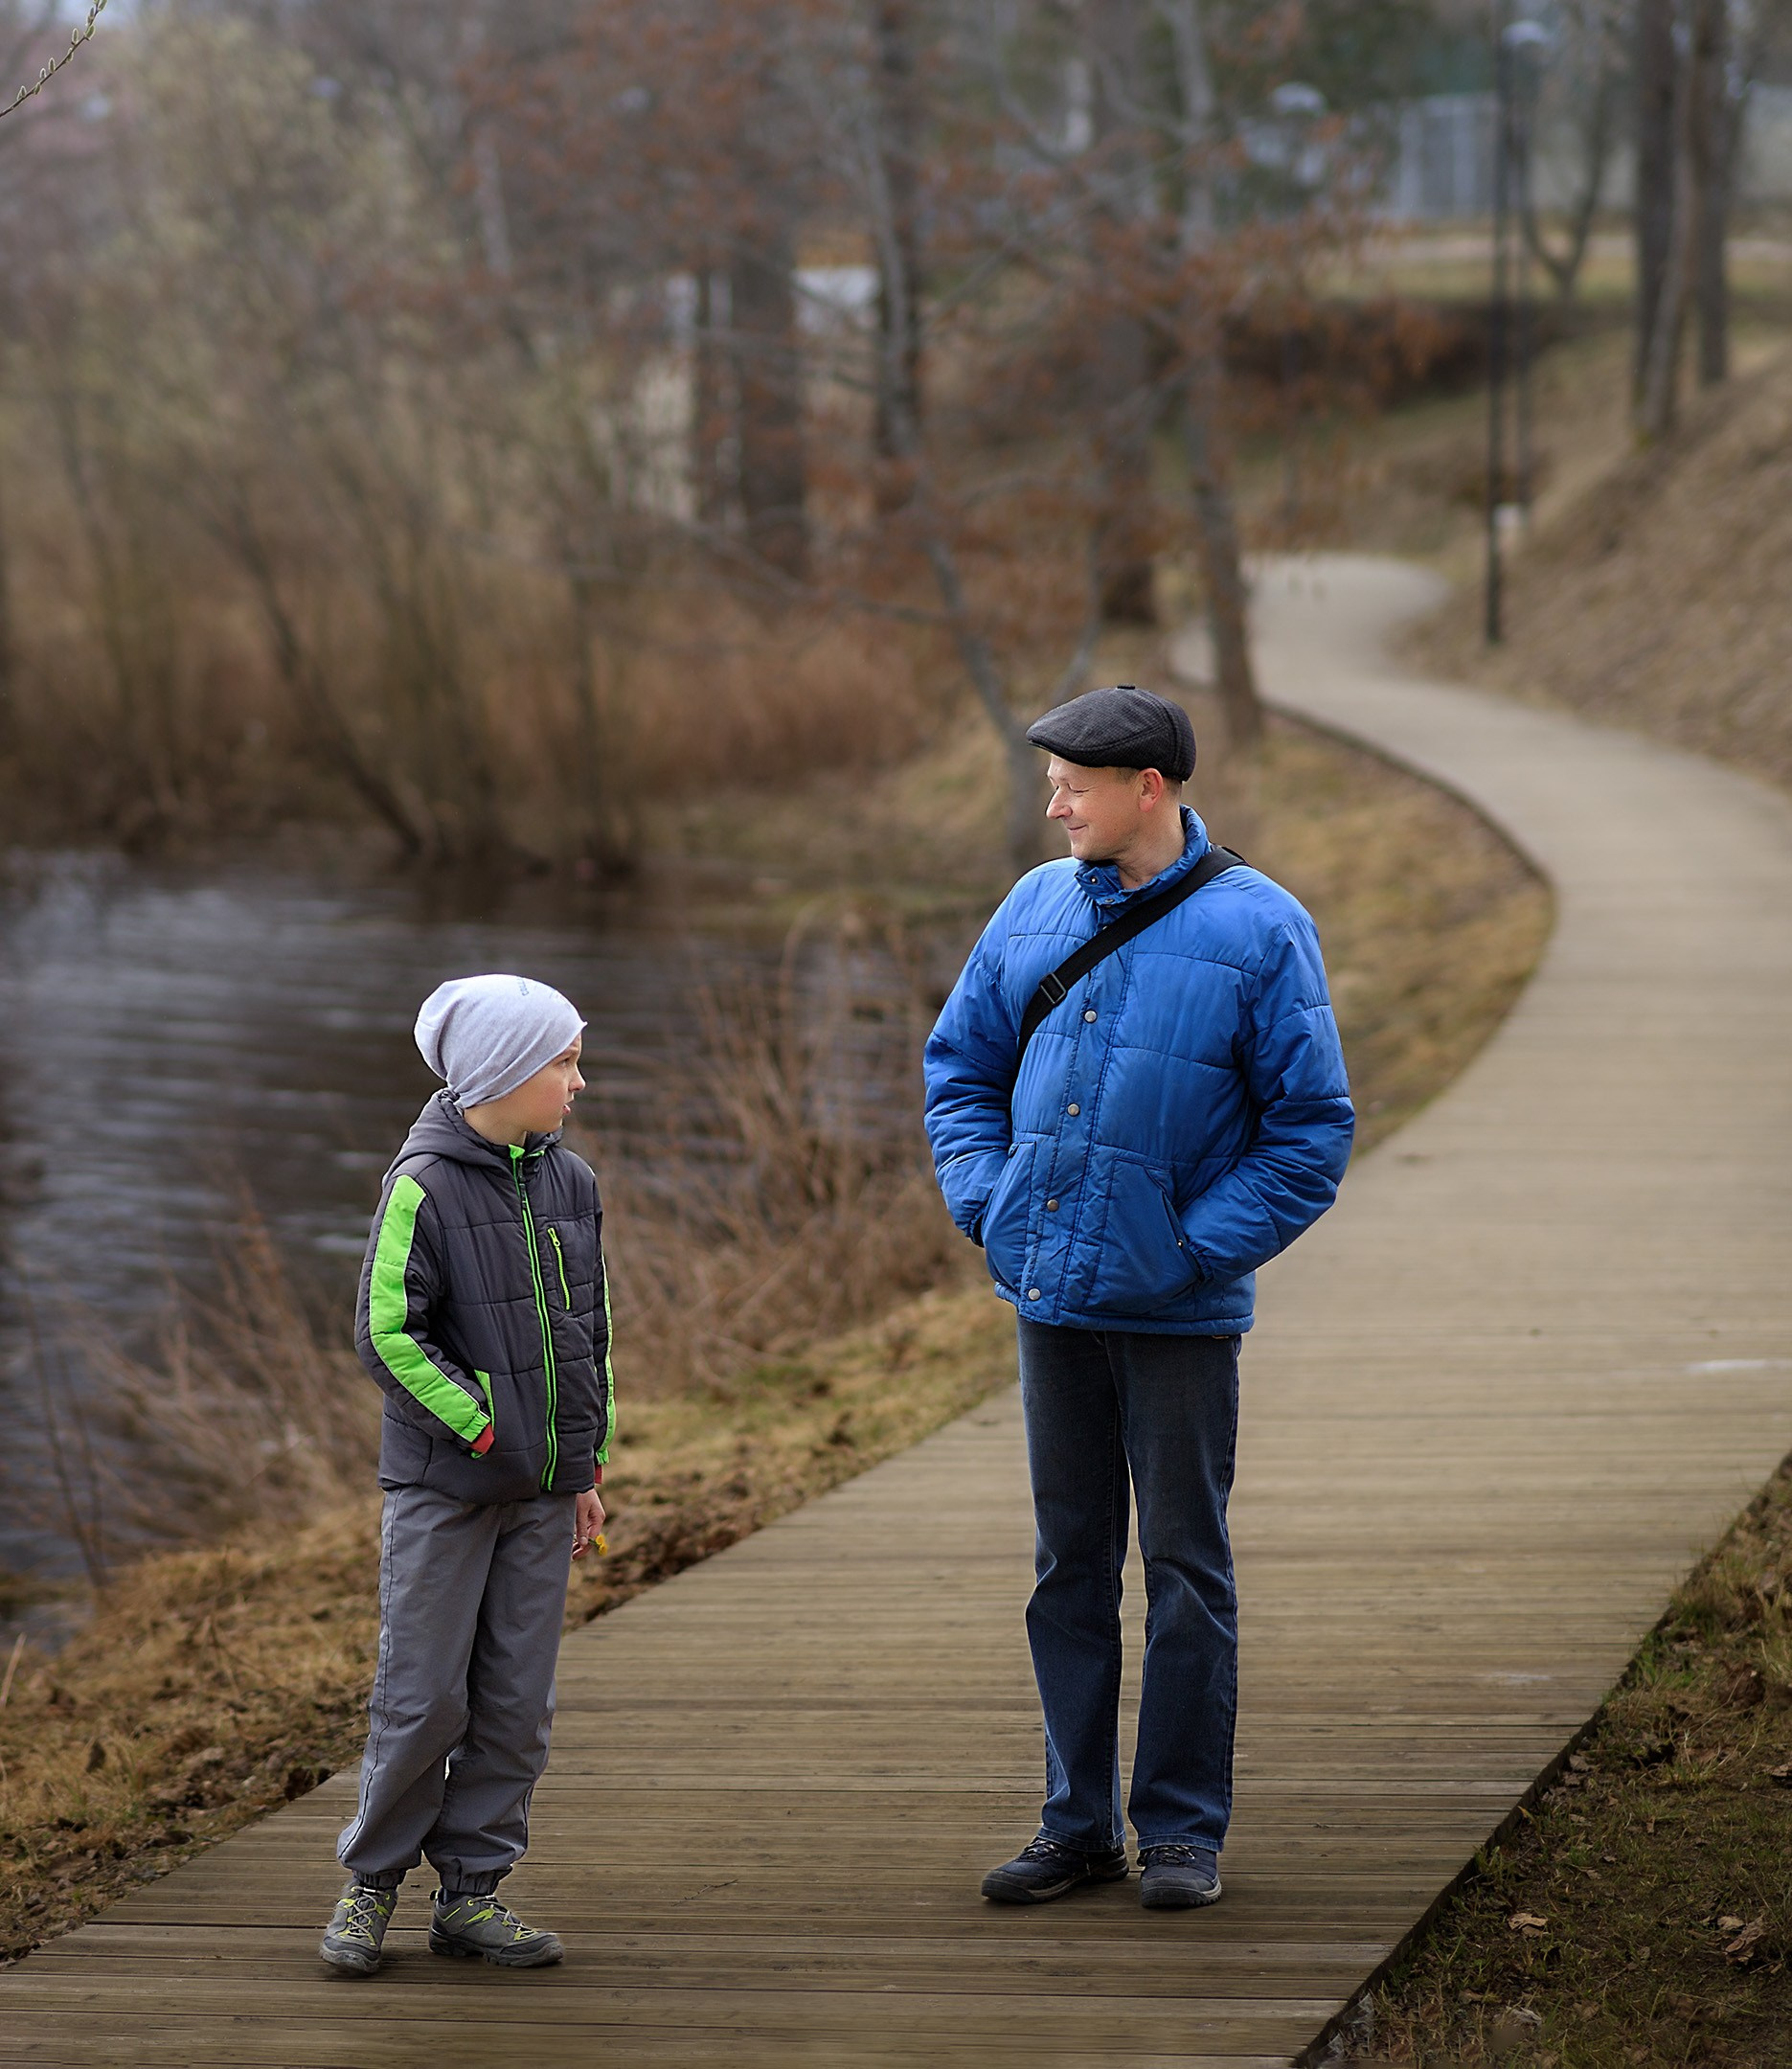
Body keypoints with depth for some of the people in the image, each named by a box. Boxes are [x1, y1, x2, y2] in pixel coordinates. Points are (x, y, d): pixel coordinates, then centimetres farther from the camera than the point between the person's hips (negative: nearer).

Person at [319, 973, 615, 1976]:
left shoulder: (571, 1182, 8)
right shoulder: (425, 1186, -11)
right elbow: (388, 1332, -12)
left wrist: (587, 1467, 14)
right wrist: (481, 1429, -14)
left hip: (542, 1491, 5)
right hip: (442, 1486, -5)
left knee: (519, 1702, 5)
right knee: (424, 1695, -2)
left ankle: (473, 1889, 14)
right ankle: (373, 1881, 13)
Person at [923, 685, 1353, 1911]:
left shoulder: (1257, 929, -8)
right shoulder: (1035, 911, 6)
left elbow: (1313, 1124, -7)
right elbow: (961, 1064, 17)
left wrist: (1200, 1247, -12)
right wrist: (987, 1203, 3)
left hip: (1179, 1310, -5)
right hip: (1052, 1297, 5)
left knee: (1186, 1568, 2)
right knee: (1070, 1564, 11)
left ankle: (1184, 1829, 11)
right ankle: (1080, 1823, 19)